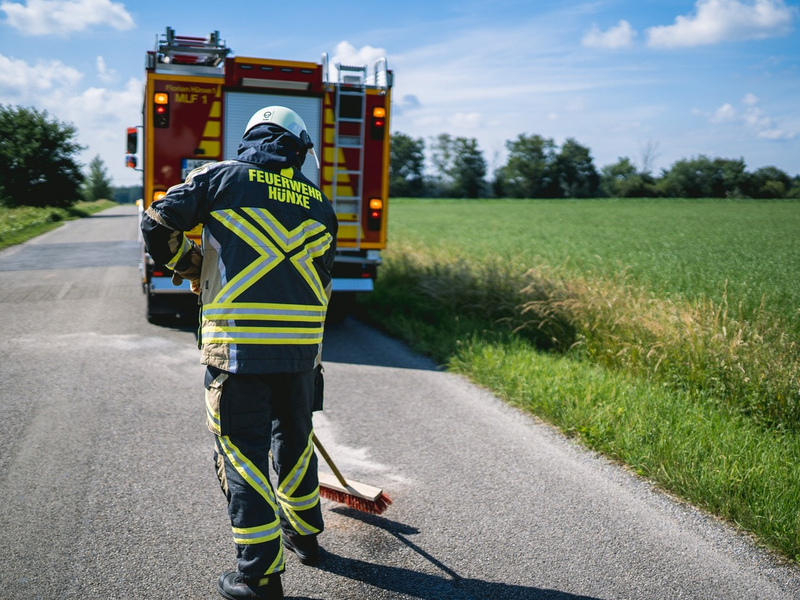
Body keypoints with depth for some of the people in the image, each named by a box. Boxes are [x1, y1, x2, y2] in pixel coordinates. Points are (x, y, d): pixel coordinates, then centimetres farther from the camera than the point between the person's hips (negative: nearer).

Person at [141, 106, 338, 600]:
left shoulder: (221, 177, 2)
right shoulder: (319, 203, 12)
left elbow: (158, 226, 3)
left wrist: (193, 270, 20)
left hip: (237, 342, -4)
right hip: (302, 345, 4)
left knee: (243, 449, 4)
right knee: (294, 436, 22)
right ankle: (304, 532, 40)